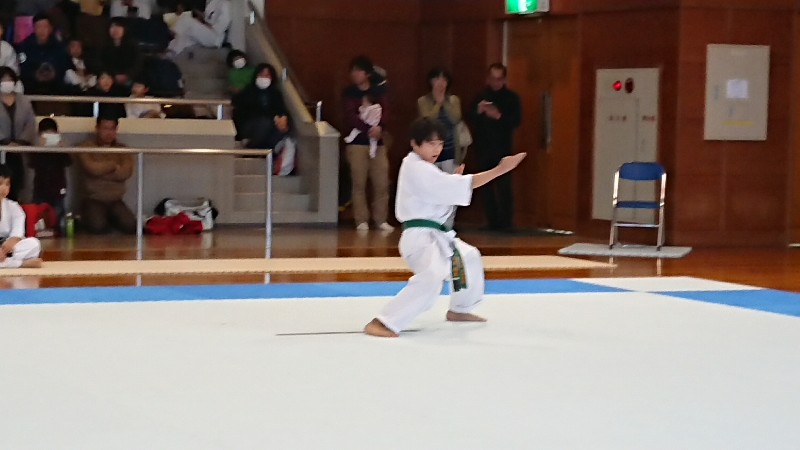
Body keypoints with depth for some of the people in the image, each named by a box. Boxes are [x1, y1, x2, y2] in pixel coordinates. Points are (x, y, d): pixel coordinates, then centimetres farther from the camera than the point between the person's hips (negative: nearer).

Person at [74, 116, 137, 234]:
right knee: (98, 227, -31)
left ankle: (110, 219, 11)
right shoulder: (86, 147, -1)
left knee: (130, 226, -22)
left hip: (115, 201, 3)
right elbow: (92, 168, -17)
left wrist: (101, 171, -10)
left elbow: (126, 172, -7)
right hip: (93, 200, -3)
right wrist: (114, 165, -2)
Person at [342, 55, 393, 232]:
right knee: (359, 183, -3)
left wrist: (379, 127, -22)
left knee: (382, 183, -1)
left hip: (378, 141, 2)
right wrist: (369, 128, -21)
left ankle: (381, 219, 7)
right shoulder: (350, 93, 3)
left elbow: (385, 112, -1)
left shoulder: (379, 91, 9)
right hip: (357, 142, -2)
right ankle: (362, 220, 3)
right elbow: (350, 117, -8)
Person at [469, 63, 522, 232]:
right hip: (484, 149, 3)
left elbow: (516, 121, -7)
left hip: (503, 149, -3)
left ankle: (506, 223, -6)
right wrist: (478, 111, -16)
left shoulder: (511, 98, 3)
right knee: (487, 187, 3)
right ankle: (492, 222, 8)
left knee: (504, 187, -8)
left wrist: (499, 116, -21)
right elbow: (470, 120, 4)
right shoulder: (480, 97, 11)